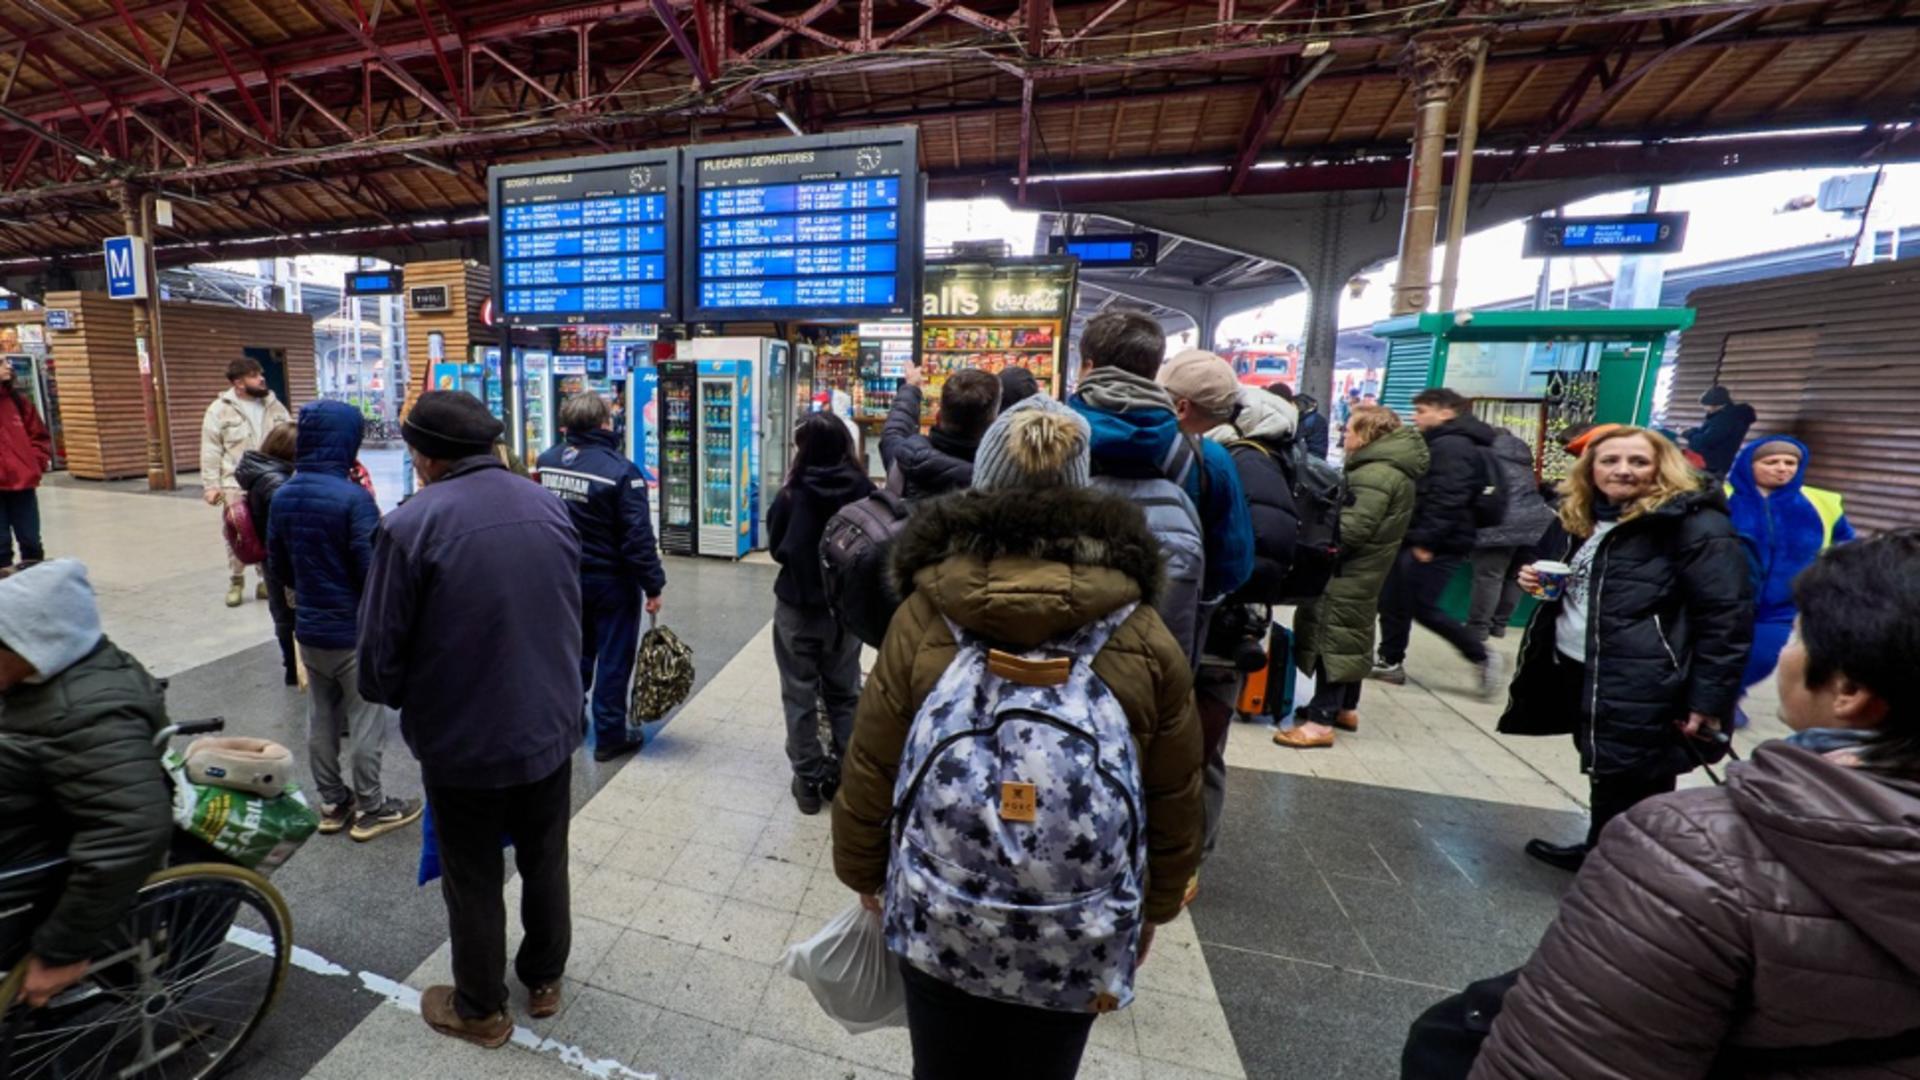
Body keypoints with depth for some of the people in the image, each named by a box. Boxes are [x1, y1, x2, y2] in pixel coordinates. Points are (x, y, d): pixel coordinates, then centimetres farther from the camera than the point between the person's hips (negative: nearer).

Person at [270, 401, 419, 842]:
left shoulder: (282, 496, 1)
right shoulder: (353, 498, -22)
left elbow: (279, 566, 10)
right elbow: (372, 571, -22)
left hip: (308, 628, 7)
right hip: (354, 630, -7)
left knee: (321, 718, 17)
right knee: (366, 721, 6)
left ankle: (333, 802, 30)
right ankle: (369, 809, 18)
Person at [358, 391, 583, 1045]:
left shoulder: (411, 525, -18)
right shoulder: (549, 507, -3)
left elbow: (383, 648, -11)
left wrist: (391, 696, 12)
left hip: (464, 743, -4)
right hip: (551, 728, 4)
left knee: (474, 882, 17)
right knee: (545, 862, 22)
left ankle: (480, 1011, 39)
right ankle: (544, 980, 44)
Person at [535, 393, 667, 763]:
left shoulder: (546, 462, -1)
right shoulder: (620, 469, -20)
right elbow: (638, 536, -20)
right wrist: (653, 585, -13)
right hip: (611, 581, -6)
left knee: (575, 653, 22)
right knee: (613, 660, 6)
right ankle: (609, 737, 16)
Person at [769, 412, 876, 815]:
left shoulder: (792, 494, -15)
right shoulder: (863, 489, -11)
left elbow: (776, 547, -2)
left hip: (798, 607, -2)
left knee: (800, 696, 13)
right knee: (845, 693, 18)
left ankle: (810, 780, 21)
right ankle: (846, 775, 26)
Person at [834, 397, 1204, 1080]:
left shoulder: (925, 614, -15)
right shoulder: (1141, 633, -12)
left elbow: (870, 769, -7)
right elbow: (1174, 798, -3)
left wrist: (863, 874, 11)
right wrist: (1153, 908, 14)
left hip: (940, 918, 0)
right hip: (1080, 931, 1)